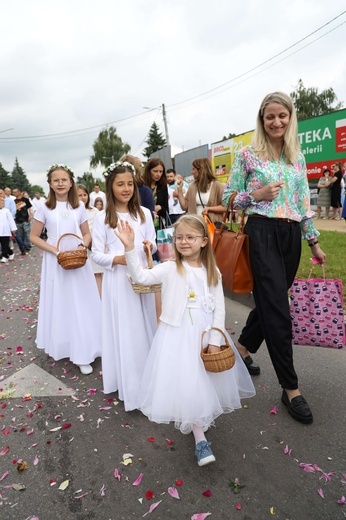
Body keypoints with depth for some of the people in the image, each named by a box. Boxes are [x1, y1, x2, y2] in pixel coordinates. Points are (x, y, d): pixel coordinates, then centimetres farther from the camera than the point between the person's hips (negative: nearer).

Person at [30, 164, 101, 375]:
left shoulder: (79, 206, 3)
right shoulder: (45, 208, -2)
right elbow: (34, 237, 1)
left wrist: (82, 246, -12)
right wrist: (54, 250, -13)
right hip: (56, 262, -1)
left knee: (82, 306, 5)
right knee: (60, 304, 8)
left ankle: (82, 352, 17)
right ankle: (63, 347, 26)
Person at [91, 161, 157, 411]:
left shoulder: (144, 213, 4)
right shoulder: (103, 218, -4)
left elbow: (152, 244, 10)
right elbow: (96, 254, -4)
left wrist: (149, 246, -13)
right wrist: (117, 259, -21)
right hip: (117, 279, -3)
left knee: (145, 326, 13)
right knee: (123, 329, 4)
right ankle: (130, 382, 19)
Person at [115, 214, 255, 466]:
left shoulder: (212, 272, 0)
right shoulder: (170, 269, -6)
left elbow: (219, 309, -1)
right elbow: (141, 276, -18)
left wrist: (215, 341, -6)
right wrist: (130, 247, -29)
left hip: (207, 332, 3)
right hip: (179, 334, -3)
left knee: (210, 379, 17)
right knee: (188, 383, -2)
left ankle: (204, 417, 47)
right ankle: (200, 439, 16)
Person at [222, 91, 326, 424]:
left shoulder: (297, 157, 14)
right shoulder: (248, 154, 0)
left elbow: (304, 202, 14)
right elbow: (228, 197, 1)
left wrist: (313, 241, 11)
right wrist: (257, 195, -15)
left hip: (291, 235, 6)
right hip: (263, 233, -6)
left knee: (270, 300, 12)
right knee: (278, 307, -8)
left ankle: (243, 346, 38)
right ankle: (290, 388, 5)